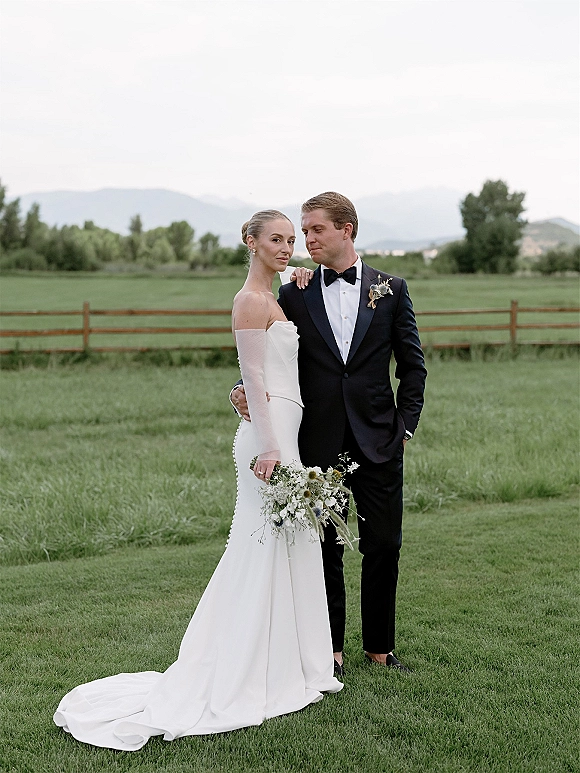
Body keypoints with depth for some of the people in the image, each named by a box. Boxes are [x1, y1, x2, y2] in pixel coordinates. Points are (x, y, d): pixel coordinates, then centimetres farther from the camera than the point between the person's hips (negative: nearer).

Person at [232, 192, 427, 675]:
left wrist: (406, 425, 0)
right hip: (319, 445, 0)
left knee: (384, 547, 7)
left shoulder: (391, 289, 4)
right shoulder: (293, 296, 4)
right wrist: (245, 390, -15)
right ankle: (331, 648, 22)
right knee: (325, 550, 8)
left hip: (378, 442, 0)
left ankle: (380, 647, 23)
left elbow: (413, 365, 6)